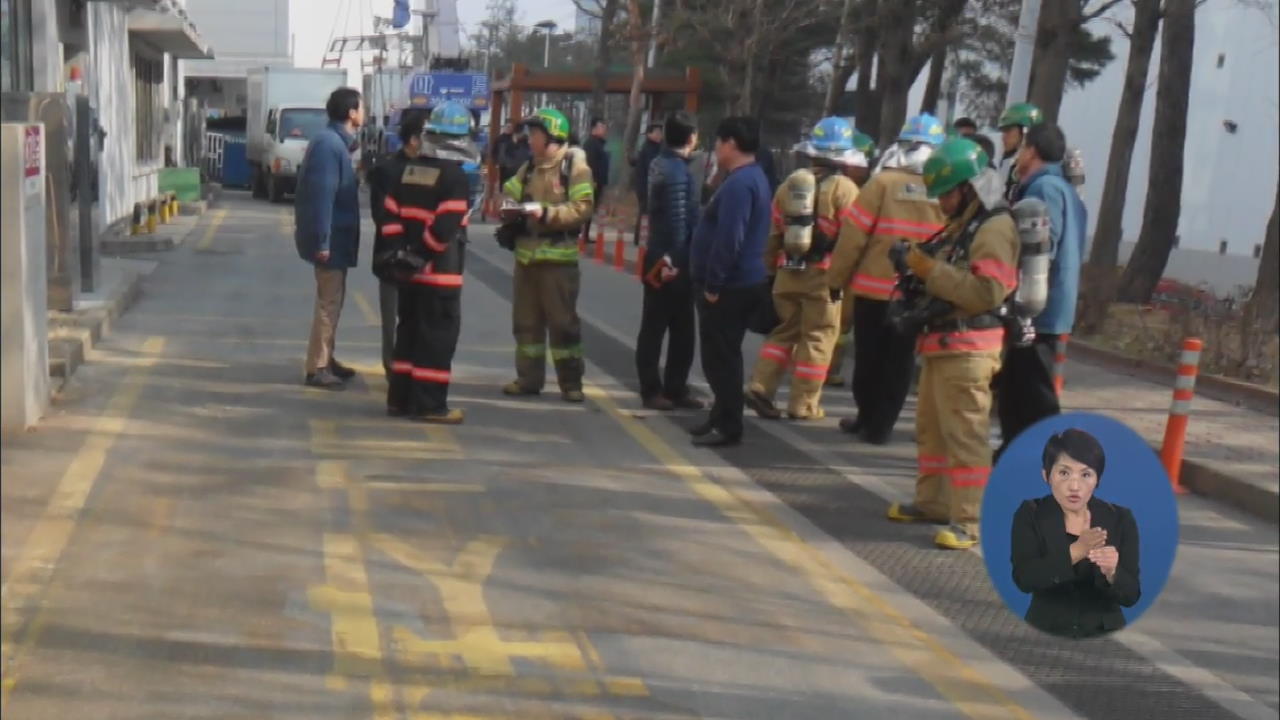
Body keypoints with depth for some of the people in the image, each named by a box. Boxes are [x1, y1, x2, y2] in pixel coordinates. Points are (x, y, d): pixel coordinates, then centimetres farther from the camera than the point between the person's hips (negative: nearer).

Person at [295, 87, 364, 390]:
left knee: (332, 300, 17)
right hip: (330, 238, -10)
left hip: (335, 236, 10)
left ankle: (326, 359, 27)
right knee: (328, 302, -4)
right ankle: (317, 368, 2)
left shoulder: (337, 141, 12)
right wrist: (321, 241, -26)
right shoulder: (329, 144, -19)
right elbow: (322, 195, -24)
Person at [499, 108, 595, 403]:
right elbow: (510, 194, 17)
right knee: (526, 320, 10)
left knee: (562, 322, -1)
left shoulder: (575, 167, -7)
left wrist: (547, 213, -24)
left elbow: (582, 209, -16)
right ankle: (528, 379, 19)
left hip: (558, 257, -7)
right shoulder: (529, 168, 15)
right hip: (526, 254, 7)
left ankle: (571, 383, 6)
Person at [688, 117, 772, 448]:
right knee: (723, 356, 17)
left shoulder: (739, 183, -19)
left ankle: (728, 426, 1)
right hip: (740, 283, 10)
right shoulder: (753, 178, 15)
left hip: (728, 286, -10)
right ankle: (723, 418, 26)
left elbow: (729, 239, -26)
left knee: (720, 357, -4)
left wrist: (712, 283, -21)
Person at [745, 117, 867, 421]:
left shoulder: (789, 184, 7)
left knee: (785, 330, 17)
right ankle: (803, 404, 6)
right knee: (817, 337, 4)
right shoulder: (844, 189, -8)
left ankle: (760, 387, 6)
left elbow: (773, 234, 10)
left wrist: (771, 269, 17)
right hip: (822, 274, -5)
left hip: (787, 272, 5)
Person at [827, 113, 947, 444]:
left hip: (874, 287, -2)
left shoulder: (883, 183, -9)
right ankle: (880, 425, 13)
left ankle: (868, 419, 22)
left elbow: (854, 236, -9)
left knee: (869, 357, 12)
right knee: (899, 362, 11)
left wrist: (837, 278, 1)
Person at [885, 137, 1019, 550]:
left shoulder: (994, 229, -13)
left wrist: (926, 267, -22)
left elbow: (986, 293, -24)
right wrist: (918, 281, 5)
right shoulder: (960, 227, 20)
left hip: (967, 349, -10)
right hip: (941, 344, 10)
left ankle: (969, 520, -6)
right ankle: (932, 502, 30)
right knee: (931, 427, 18)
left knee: (965, 434, -9)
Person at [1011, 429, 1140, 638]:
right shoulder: (1030, 515, -3)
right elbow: (1024, 579, -15)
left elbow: (1130, 596, -5)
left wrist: (1111, 572, -25)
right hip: (1046, 635, -1)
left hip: (1104, 635, 2)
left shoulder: (1120, 519, -1)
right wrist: (1075, 551, -26)